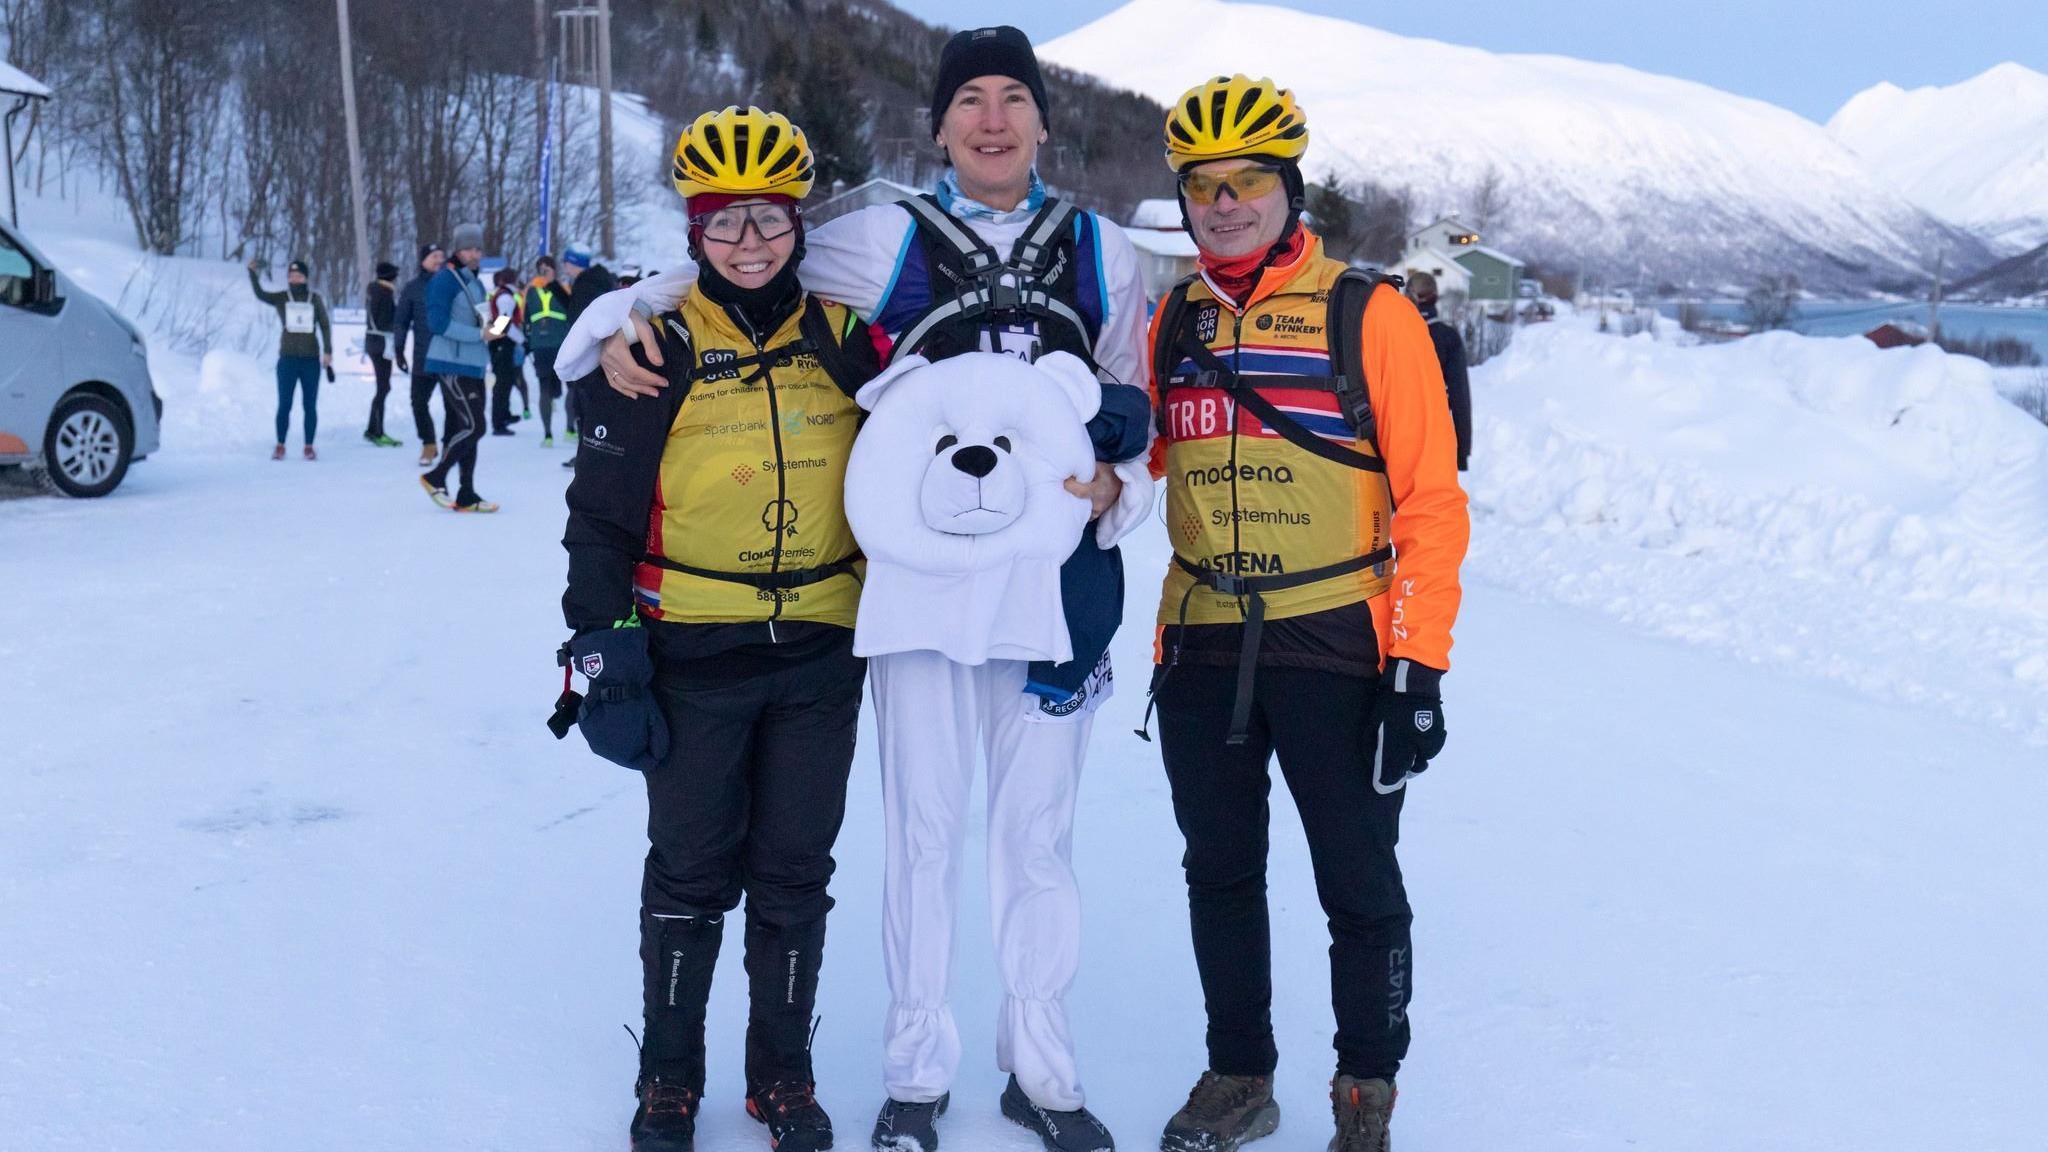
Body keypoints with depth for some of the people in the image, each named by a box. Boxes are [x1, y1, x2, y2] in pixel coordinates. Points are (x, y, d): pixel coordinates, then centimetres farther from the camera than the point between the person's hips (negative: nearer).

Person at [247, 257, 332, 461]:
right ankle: (280, 446, 9)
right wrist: (253, 273, -30)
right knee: (284, 405, 1)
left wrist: (328, 351, -2)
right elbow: (260, 294, -15)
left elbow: (325, 326, 6)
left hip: (311, 360, 1)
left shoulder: (315, 299, 5)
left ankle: (309, 447, 12)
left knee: (310, 406, 4)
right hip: (288, 359, 0)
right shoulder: (281, 298, 3)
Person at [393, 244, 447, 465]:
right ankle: (428, 445, 17)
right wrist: (399, 350, -1)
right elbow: (401, 320, 6)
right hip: (423, 357, 0)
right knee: (419, 401, 1)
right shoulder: (413, 287, 3)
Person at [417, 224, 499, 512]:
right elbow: (439, 323, -20)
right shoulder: (446, 279, -10)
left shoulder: (474, 282, 17)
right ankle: (435, 478, -1)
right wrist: (479, 334, -20)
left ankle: (466, 496, 12)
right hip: (452, 365, -9)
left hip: (473, 366, 9)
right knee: (473, 426, -14)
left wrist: (492, 330, 8)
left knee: (461, 429, 10)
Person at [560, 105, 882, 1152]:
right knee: (689, 871, 7)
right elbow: (603, 513, -3)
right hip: (693, 659, -2)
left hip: (821, 656, 2)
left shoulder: (843, 339, 5)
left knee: (795, 871, 10)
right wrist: (606, 648, -8)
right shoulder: (658, 348, -4)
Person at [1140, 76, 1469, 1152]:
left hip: (1337, 654, -4)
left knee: (1359, 889, 5)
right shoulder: (1168, 323, 8)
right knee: (1219, 874, 15)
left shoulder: (1369, 315, -6)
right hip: (1200, 653, 4)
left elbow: (1431, 500, -8)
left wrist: (1419, 664, -12)